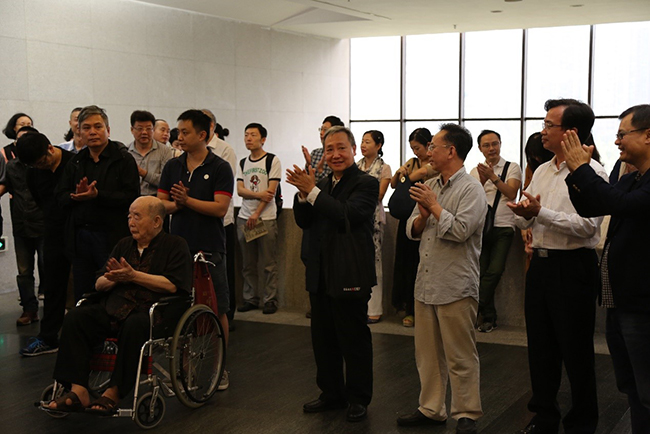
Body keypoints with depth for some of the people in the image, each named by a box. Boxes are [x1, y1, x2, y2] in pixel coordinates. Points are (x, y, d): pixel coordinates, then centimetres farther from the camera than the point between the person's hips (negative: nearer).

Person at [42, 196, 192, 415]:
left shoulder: (175, 245, 4)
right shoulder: (124, 245, 23)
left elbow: (172, 285, -11)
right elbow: (99, 284, 22)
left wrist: (133, 276, -11)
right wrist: (114, 278, -2)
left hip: (154, 310, -6)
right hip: (115, 308, 6)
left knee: (134, 325, -38)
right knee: (75, 317, -17)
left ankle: (114, 393, -29)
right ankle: (78, 391, -24)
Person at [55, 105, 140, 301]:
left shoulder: (123, 159, -2)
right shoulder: (76, 162, 15)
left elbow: (131, 197, -13)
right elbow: (60, 196, 11)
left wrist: (97, 195, -21)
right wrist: (76, 196, -11)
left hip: (111, 238, -5)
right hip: (79, 238, 6)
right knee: (82, 297, 10)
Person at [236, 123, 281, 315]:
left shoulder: (272, 160, -1)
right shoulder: (242, 163, 15)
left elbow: (271, 191, -7)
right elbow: (240, 190, 5)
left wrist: (256, 214, -12)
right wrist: (258, 194, -14)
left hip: (266, 218, -5)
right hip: (244, 217, 5)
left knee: (269, 263, -3)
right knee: (248, 263, 7)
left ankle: (270, 300, 4)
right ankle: (250, 298, 15)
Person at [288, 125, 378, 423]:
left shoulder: (366, 184, -10)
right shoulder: (323, 185, 13)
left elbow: (347, 215, -25)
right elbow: (303, 222, 8)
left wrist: (312, 191, -23)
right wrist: (303, 194, -10)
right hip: (320, 275, 7)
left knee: (354, 339, 4)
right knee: (323, 338, 15)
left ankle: (358, 399, 18)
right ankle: (331, 394, 29)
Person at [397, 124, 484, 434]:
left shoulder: (471, 190, -8)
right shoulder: (431, 186, 14)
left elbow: (460, 230, -21)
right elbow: (412, 231, 13)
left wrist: (433, 205, -11)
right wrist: (422, 215, -8)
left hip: (455, 287, -7)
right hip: (425, 283, 7)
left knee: (460, 357, 1)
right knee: (427, 353, 14)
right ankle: (431, 409, 25)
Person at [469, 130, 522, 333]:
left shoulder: (512, 168, 5)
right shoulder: (475, 172, 14)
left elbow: (512, 194, -7)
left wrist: (493, 177, -16)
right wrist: (482, 181, -12)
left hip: (503, 227, -3)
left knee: (494, 271, -14)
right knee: (481, 272, -1)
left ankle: (478, 311, -2)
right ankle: (488, 316, 10)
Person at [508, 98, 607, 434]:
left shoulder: (591, 173, -11)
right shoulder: (542, 171, 13)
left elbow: (586, 226, -21)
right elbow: (524, 221, 14)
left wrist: (541, 213, -25)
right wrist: (523, 214, -9)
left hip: (572, 267, -7)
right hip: (540, 264, 8)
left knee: (576, 352, 3)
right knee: (540, 347, 15)